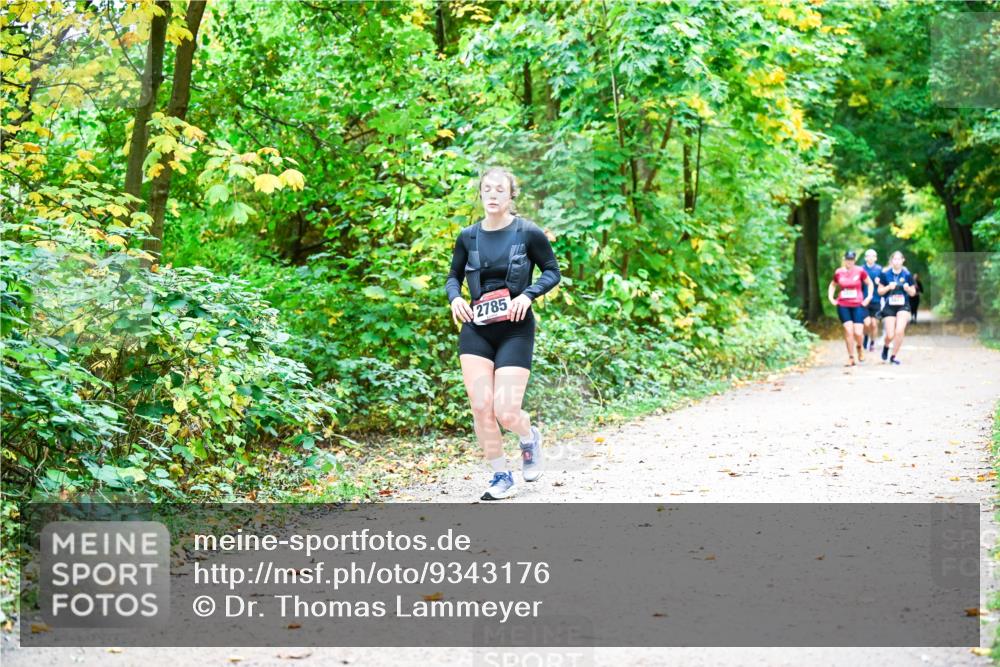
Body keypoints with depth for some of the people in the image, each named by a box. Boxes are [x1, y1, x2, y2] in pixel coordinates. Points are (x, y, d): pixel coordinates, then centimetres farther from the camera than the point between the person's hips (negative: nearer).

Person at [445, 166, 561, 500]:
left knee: (505, 412, -10)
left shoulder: (528, 233, -5)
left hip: (515, 329, -3)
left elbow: (552, 272, 3)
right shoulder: (468, 236, 4)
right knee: (480, 407, -6)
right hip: (476, 329, 3)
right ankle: (502, 476, 13)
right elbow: (453, 276, 16)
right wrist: (455, 297, -6)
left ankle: (530, 438, 27)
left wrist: (528, 295, -15)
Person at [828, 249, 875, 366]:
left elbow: (870, 284, 10)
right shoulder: (838, 272, 3)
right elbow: (833, 285, 21)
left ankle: (859, 347, 27)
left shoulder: (860, 271, -3)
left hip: (858, 305, -1)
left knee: (858, 332, -8)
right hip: (843, 306, 1)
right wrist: (831, 297, 10)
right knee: (848, 330, -8)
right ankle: (851, 358, 2)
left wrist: (869, 297, 1)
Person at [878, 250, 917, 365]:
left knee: (900, 331, -16)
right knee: (890, 335, -3)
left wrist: (908, 288, -14)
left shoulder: (907, 274, 0)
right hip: (889, 307, 0)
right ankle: (886, 346, 35)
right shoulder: (885, 274, -2)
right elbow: (880, 291, 4)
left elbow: (913, 293, 7)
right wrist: (888, 287, -14)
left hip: (903, 306, 0)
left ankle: (893, 356, 3)